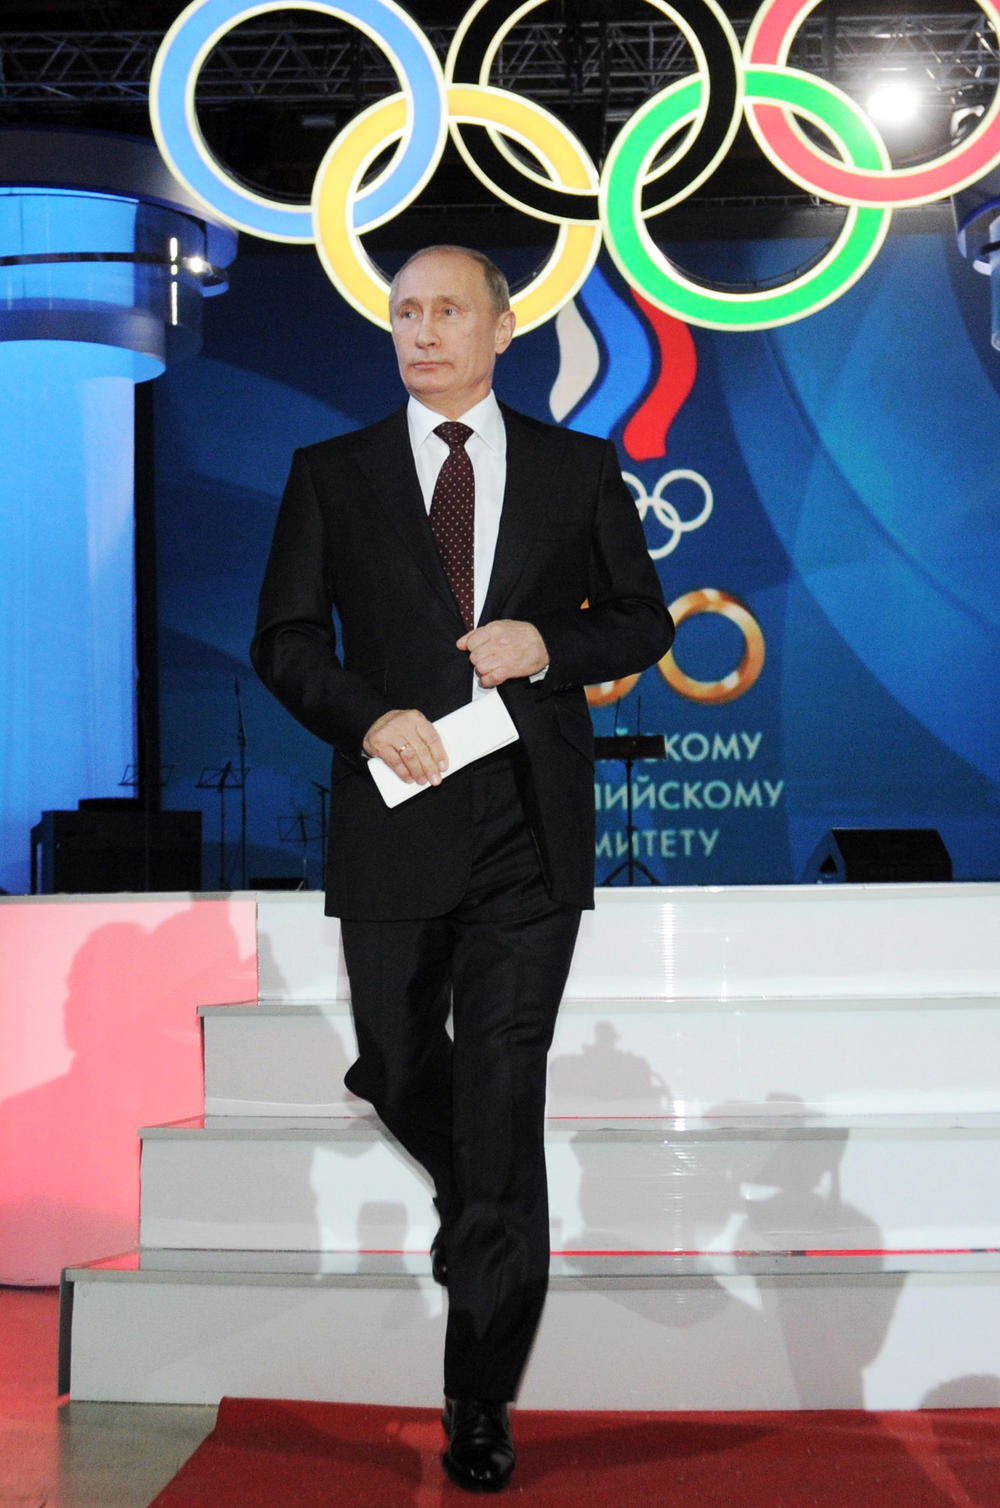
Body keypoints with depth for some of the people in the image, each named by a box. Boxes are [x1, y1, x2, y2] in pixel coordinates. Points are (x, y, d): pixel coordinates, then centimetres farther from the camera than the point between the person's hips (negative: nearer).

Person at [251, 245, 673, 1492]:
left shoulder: (580, 469, 9)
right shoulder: (330, 475, 9)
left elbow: (643, 621, 12)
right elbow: (284, 639, 6)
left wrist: (549, 646, -9)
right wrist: (368, 717, -13)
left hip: (529, 825, -1)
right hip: (396, 817, 2)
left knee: (503, 1099, -2)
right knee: (400, 1073, 11)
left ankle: (480, 1404, 9)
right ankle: (473, 1207, 47)